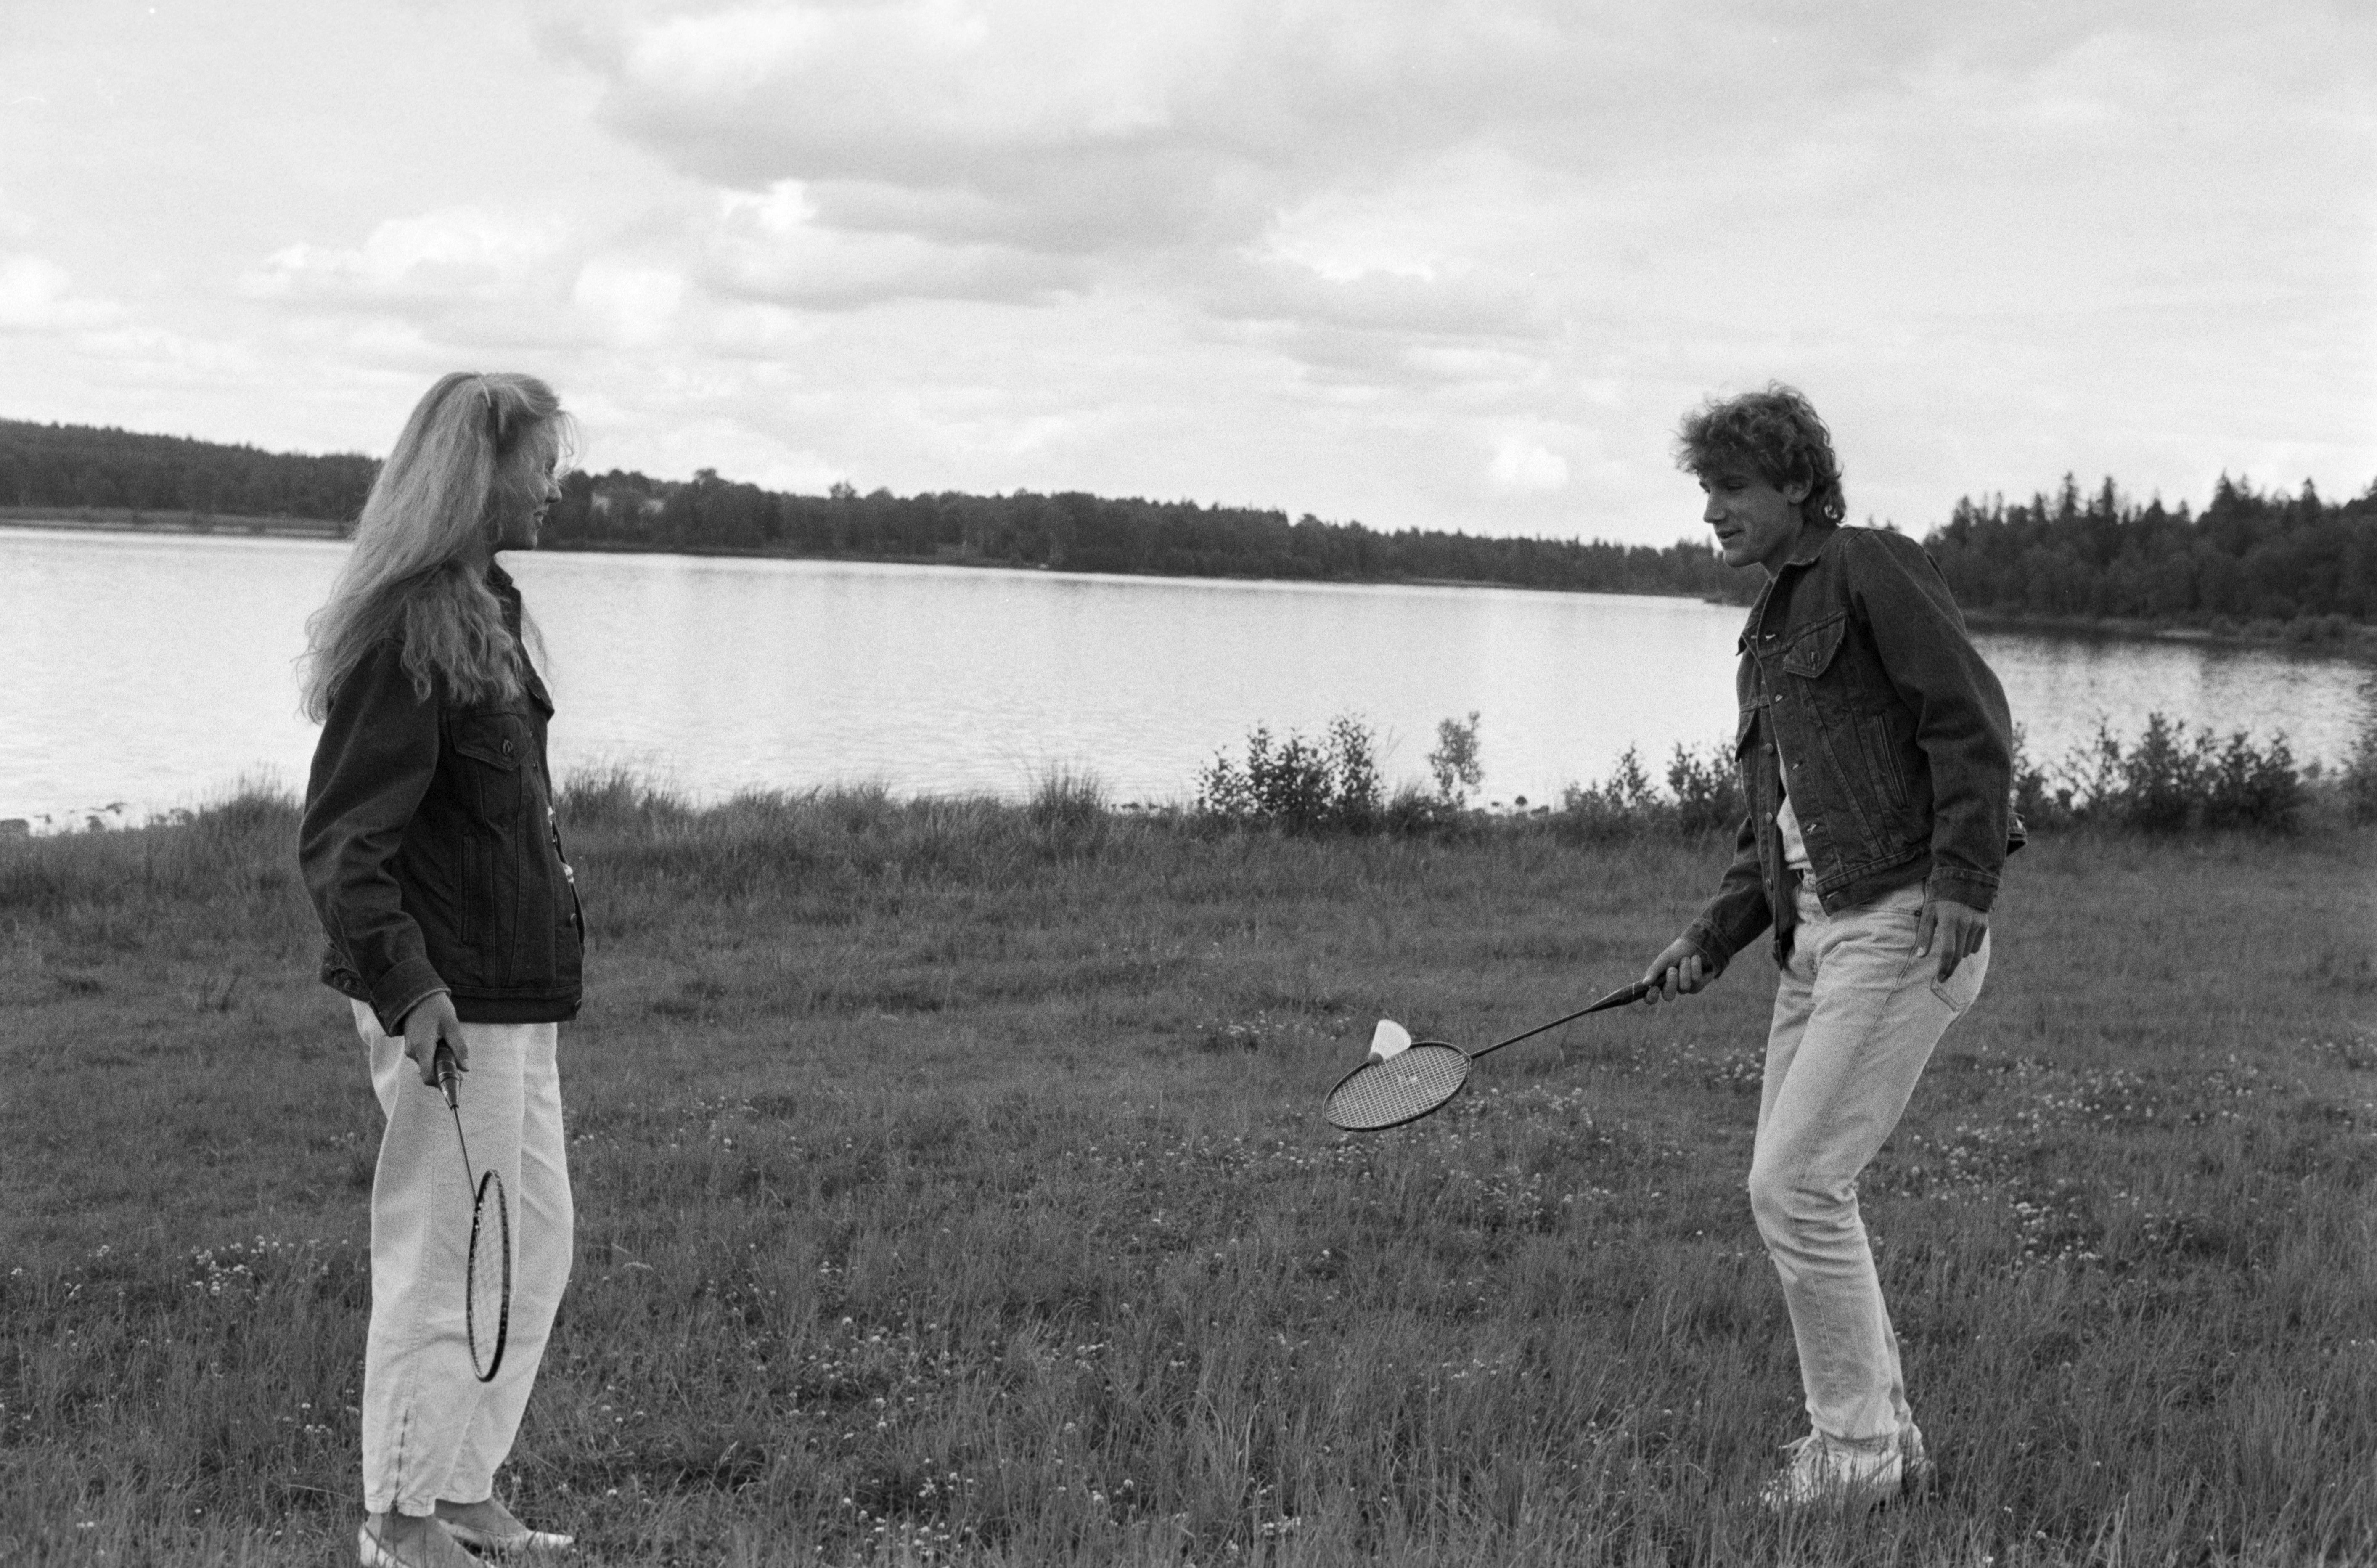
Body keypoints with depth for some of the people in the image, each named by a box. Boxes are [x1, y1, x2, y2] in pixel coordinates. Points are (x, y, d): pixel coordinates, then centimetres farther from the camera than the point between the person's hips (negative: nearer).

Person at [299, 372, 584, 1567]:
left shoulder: (482, 609, 14)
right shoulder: (405, 629, -16)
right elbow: (341, 839, -19)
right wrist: (405, 981, -27)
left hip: (517, 998, 10)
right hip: (451, 1003, -10)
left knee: (536, 1256, 16)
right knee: (442, 1260, 0)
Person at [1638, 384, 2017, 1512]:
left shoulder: (1872, 570, -4)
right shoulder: (1763, 640, 22)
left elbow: (1973, 721, -11)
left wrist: (1962, 881, -19)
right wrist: (1712, 940, 11)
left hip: (1906, 923, -9)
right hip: (1815, 934, 9)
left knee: (1796, 1184, -11)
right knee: (1791, 1188, 9)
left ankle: (1856, 1450, 2)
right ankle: (1883, 1438, 21)